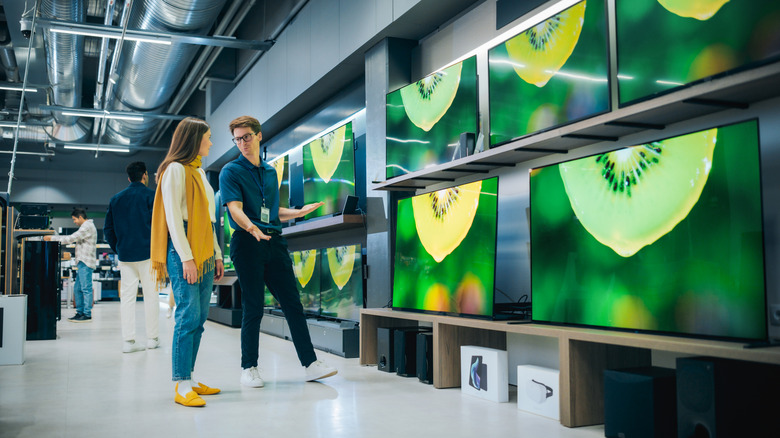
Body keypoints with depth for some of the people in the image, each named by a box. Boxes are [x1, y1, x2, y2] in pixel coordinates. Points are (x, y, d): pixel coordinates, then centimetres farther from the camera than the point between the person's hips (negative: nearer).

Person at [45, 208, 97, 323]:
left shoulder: (87, 227, -11)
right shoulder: (86, 226, 23)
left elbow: (71, 239, -16)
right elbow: (73, 238, 22)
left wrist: (52, 238, -11)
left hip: (86, 263, -11)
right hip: (82, 263, 11)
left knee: (86, 288, -9)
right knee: (77, 289, 12)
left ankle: (87, 314, -8)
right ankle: (80, 312, 17)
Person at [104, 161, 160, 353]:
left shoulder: (115, 199, 12)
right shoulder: (151, 195, -3)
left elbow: (107, 229, 12)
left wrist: (118, 249, 19)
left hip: (125, 256, 4)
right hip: (147, 253, -4)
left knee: (127, 297, 5)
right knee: (150, 295, 4)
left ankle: (128, 341, 3)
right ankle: (152, 338, 8)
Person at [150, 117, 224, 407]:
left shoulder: (199, 171, 21)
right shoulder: (175, 169, -5)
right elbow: (172, 217, -13)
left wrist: (216, 254, 17)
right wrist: (186, 258, -18)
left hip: (203, 253, 9)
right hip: (183, 252, -9)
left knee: (198, 319, 7)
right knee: (188, 317, -12)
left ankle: (189, 379, 13)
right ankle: (182, 386, -10)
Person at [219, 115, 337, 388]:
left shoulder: (270, 172, 18)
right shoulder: (231, 171, 0)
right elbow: (235, 208, -15)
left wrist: (300, 212, 15)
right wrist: (252, 228, -33)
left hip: (275, 242, 5)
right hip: (247, 243, -5)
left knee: (292, 304, 4)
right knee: (253, 309, -1)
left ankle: (310, 364, 8)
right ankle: (249, 368, 13)